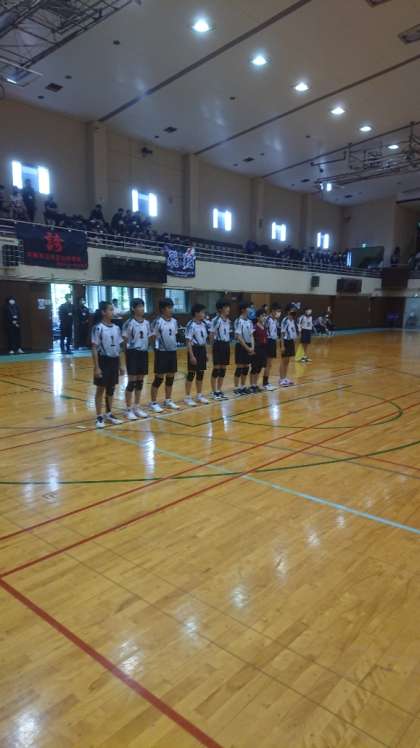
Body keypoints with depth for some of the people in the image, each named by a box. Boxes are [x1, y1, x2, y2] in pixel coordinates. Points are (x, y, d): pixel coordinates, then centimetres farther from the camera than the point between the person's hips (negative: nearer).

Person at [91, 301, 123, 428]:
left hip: (114, 361, 6)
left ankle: (108, 414, 26)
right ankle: (99, 417, 11)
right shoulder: (98, 328, -10)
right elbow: (94, 348, -11)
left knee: (111, 389, 13)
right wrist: (96, 367, -16)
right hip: (103, 360, -6)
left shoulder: (116, 328, 7)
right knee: (101, 389, 2)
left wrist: (120, 365, 12)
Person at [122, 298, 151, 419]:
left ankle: (137, 408, 21)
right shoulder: (129, 323, -11)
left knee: (140, 381, 11)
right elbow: (125, 340, -9)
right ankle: (129, 409, 7)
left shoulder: (146, 323, 8)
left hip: (144, 353, 6)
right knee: (132, 382, -2)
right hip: (133, 353, -6)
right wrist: (127, 353, -12)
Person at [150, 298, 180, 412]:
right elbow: (152, 336, -13)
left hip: (172, 351, 6)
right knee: (159, 378, 0)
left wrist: (173, 345, 11)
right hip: (162, 352, -6)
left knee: (171, 377, 12)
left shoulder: (174, 321, 6)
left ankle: (168, 400, 25)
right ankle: (153, 403, 11)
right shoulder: (158, 322, -13)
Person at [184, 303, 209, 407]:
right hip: (194, 350, -7)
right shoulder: (191, 325, -14)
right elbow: (188, 342, -16)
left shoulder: (204, 324, 9)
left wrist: (206, 353, 15)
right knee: (191, 374, -1)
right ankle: (188, 397, 7)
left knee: (201, 374, 13)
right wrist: (191, 355, -20)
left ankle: (199, 395, 24)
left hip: (202, 350, 7)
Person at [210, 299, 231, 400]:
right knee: (217, 368, -2)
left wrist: (228, 344, 13)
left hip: (226, 345, 8)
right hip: (219, 345, -8)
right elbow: (211, 335, -12)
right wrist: (213, 346, -9)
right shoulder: (216, 320, -13)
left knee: (223, 368, 10)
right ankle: (214, 392, 6)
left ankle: (220, 391, 19)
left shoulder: (228, 320, 11)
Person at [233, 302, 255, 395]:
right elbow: (238, 337, -17)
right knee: (239, 367, -3)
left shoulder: (249, 321, 9)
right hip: (241, 346, -7)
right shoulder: (239, 321, -13)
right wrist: (247, 348, -16)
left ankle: (243, 386, 21)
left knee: (246, 367, 11)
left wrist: (252, 347, -2)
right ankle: (236, 388, 5)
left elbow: (251, 335, 11)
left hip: (248, 346, 7)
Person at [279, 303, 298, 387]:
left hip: (291, 341, 8)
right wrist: (282, 345, -18)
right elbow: (282, 333, -15)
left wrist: (293, 343, 14)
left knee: (287, 361, 13)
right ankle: (281, 379, 7)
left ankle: (285, 378, 21)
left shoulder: (293, 320, 9)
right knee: (284, 361, -1)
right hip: (286, 341, -8)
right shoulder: (285, 320, -14)